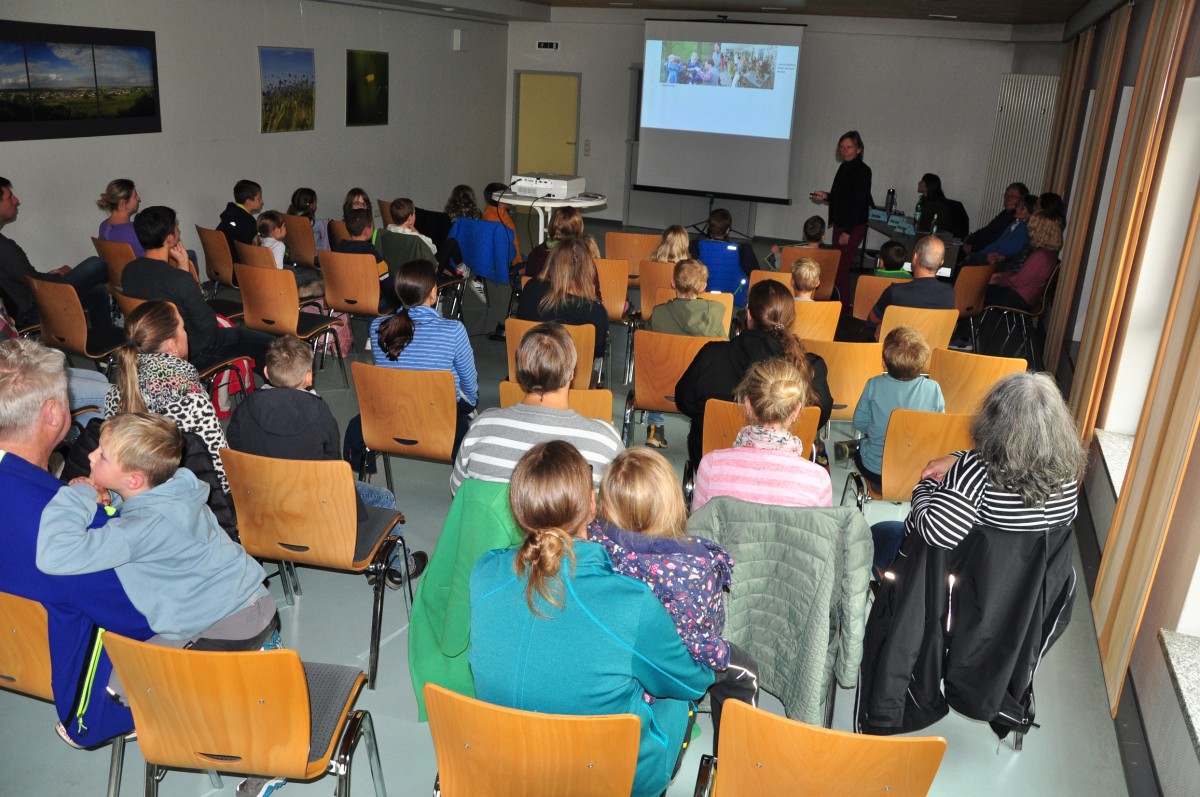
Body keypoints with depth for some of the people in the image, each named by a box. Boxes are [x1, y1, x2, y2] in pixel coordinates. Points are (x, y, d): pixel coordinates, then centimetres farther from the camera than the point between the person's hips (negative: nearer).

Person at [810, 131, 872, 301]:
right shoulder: (844, 167, 11)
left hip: (853, 227, -8)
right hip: (840, 223, 8)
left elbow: (859, 203, -17)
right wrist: (826, 196, 6)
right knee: (836, 266, 11)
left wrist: (848, 231, -19)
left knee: (841, 267, -8)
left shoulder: (862, 171, -13)